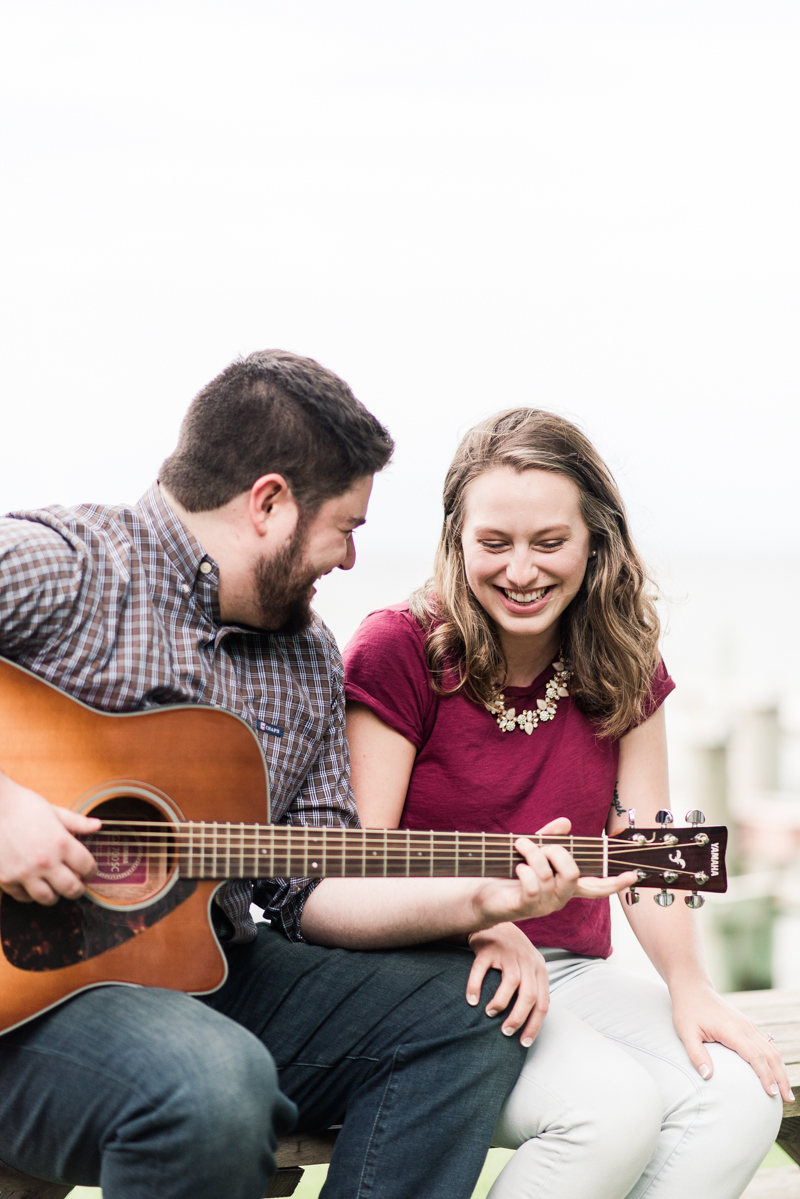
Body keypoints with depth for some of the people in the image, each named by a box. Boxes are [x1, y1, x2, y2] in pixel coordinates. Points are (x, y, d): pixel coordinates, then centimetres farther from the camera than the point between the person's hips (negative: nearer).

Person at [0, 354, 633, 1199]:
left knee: (472, 1014, 1)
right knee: (215, 1082, -36)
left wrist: (479, 901, -1)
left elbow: (308, 892, 12)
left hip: (208, 970, 8)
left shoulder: (312, 665, 14)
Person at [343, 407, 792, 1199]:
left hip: (569, 973, 5)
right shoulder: (399, 652, -8)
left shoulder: (622, 665, 7)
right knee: (614, 1109, -30)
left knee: (741, 1096, -21)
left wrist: (688, 987, -15)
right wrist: (480, 922, -28)